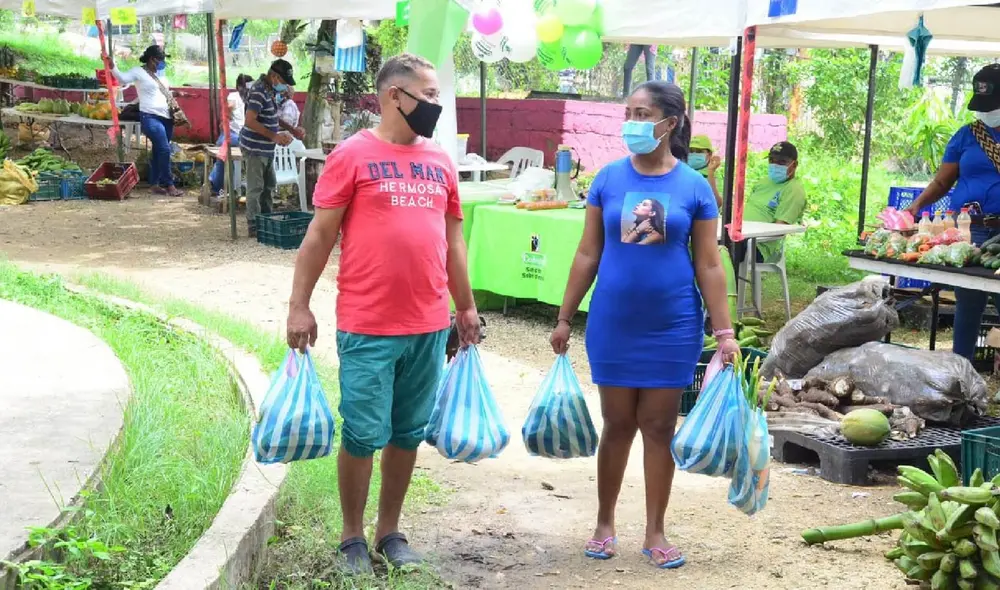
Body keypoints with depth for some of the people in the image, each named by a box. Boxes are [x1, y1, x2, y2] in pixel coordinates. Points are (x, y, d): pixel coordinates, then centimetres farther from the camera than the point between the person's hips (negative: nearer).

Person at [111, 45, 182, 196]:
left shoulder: (161, 73, 17)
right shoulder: (138, 71, -3)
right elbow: (123, 78, -16)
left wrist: (174, 106, 17)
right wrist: (112, 66, -31)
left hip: (166, 117, 7)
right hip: (150, 117, -7)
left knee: (158, 151, 10)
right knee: (164, 150, -16)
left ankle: (155, 184, 16)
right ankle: (169, 185, -11)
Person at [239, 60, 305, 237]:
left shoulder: (271, 90, 10)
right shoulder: (259, 92, -20)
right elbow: (250, 121, -26)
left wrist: (291, 129, 13)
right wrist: (274, 136, -26)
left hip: (267, 149, 10)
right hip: (255, 149, -10)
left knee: (269, 186, 17)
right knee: (255, 187, -3)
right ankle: (254, 227, 3)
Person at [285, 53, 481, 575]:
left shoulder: (441, 161, 10)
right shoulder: (353, 155, -5)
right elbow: (320, 235, -4)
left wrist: (466, 307, 17)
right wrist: (299, 306, -7)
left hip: (429, 327, 5)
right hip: (367, 329, -5)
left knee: (408, 434, 12)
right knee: (363, 435, 2)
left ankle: (389, 532, 26)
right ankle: (352, 538, 19)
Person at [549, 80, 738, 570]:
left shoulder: (693, 186, -4)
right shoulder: (609, 178, -1)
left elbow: (708, 265, -2)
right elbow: (588, 254, 4)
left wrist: (724, 332, -5)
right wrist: (564, 318, 3)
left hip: (672, 327, -1)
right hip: (613, 324, 1)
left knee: (659, 427, 7)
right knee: (617, 424, 10)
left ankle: (655, 532, 19)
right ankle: (605, 523, 26)